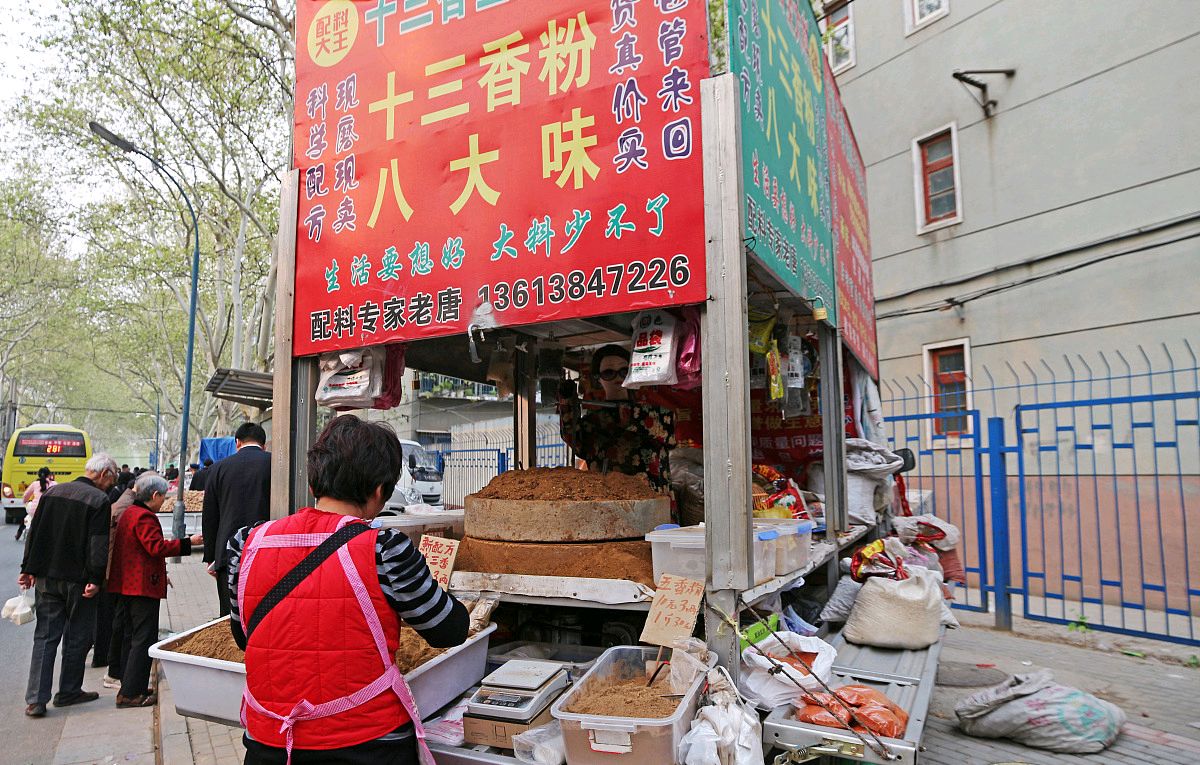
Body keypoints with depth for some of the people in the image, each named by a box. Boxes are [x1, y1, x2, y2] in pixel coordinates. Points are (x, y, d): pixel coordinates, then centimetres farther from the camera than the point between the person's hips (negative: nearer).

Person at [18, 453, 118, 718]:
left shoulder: (52, 492, 8)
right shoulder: (99, 500, -13)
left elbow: (34, 532, 11)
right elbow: (99, 545, -18)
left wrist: (28, 569, 16)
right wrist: (95, 579, -15)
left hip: (47, 577, 6)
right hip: (78, 580, -5)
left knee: (45, 637, 9)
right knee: (77, 637, 9)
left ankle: (36, 699, 6)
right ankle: (68, 691, 19)